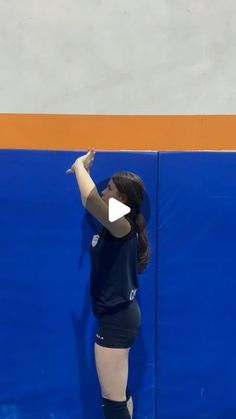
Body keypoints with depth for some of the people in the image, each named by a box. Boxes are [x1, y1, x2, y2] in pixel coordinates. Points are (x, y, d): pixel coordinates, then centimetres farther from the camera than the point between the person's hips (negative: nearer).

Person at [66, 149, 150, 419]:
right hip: (119, 314, 11)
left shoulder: (122, 225, -21)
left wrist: (79, 166, -23)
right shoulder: (115, 225, 7)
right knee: (119, 393, 21)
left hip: (117, 318, -11)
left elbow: (91, 200, -35)